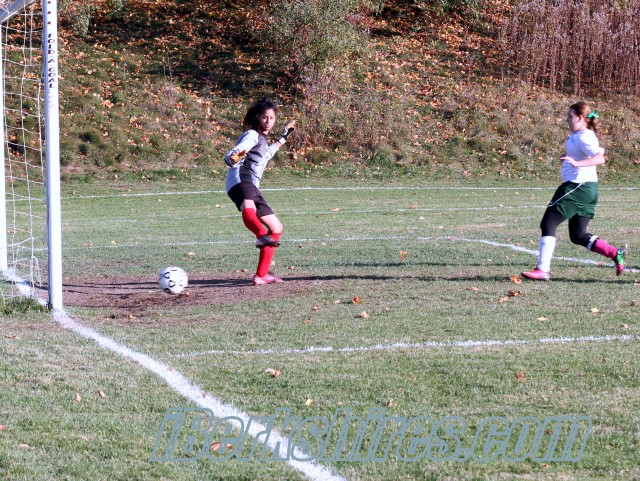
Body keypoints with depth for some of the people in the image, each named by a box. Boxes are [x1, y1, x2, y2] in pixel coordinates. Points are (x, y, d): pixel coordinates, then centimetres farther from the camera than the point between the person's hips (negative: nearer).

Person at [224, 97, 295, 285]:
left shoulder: (263, 138, 28)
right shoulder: (252, 135, 1)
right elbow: (229, 156, -12)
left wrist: (282, 139, 52)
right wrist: (234, 158, -35)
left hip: (252, 188, 10)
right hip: (240, 180, -10)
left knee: (276, 227, 14)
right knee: (249, 210, -42)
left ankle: (262, 275, 16)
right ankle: (262, 236, -75)